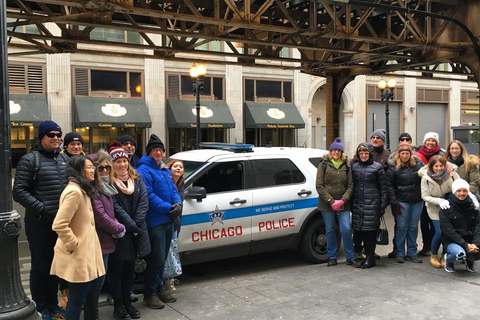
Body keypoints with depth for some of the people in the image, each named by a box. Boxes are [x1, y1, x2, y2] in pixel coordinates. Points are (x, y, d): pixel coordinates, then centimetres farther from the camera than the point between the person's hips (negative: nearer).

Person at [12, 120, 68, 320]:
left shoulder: (64, 159, 10)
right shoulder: (30, 160, -8)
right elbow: (19, 192, -12)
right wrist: (41, 208, -18)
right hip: (39, 223, -5)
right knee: (40, 266, 5)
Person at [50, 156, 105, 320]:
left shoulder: (83, 191, 13)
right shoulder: (74, 192, -20)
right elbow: (59, 225, -26)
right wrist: (73, 245, -18)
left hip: (87, 254, 10)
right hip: (78, 256, -10)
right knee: (77, 298, 0)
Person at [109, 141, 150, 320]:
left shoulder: (137, 179, 9)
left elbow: (143, 201, 0)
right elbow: (116, 207, -14)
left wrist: (136, 224, -11)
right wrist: (130, 226, -18)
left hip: (136, 230, 5)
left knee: (130, 266, 15)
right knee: (116, 267, 4)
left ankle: (127, 301, 28)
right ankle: (118, 305, 15)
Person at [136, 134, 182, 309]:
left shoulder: (165, 170, 17)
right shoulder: (144, 170, -11)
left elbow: (173, 190, 17)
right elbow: (149, 196, -19)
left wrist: (178, 204, -4)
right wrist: (169, 208, -20)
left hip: (168, 221, 9)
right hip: (155, 221, -9)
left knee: (162, 258, 17)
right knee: (156, 258, -5)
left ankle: (159, 289, 30)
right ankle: (149, 294, 8)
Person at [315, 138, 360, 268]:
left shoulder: (346, 166, 7)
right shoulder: (323, 165, 1)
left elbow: (350, 185, 5)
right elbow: (319, 186, -3)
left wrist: (343, 200, -10)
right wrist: (331, 201, -11)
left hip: (343, 205, 1)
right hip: (327, 204, -1)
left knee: (346, 230, -3)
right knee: (330, 231, 7)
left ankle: (350, 258, 10)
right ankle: (332, 257, 20)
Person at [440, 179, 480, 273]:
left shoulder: (472, 206, 7)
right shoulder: (447, 207, -7)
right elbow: (448, 230, -13)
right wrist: (465, 245, -19)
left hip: (469, 239, 4)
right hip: (451, 240, -4)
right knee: (460, 254, -35)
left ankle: (469, 260, 12)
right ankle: (448, 259, 4)